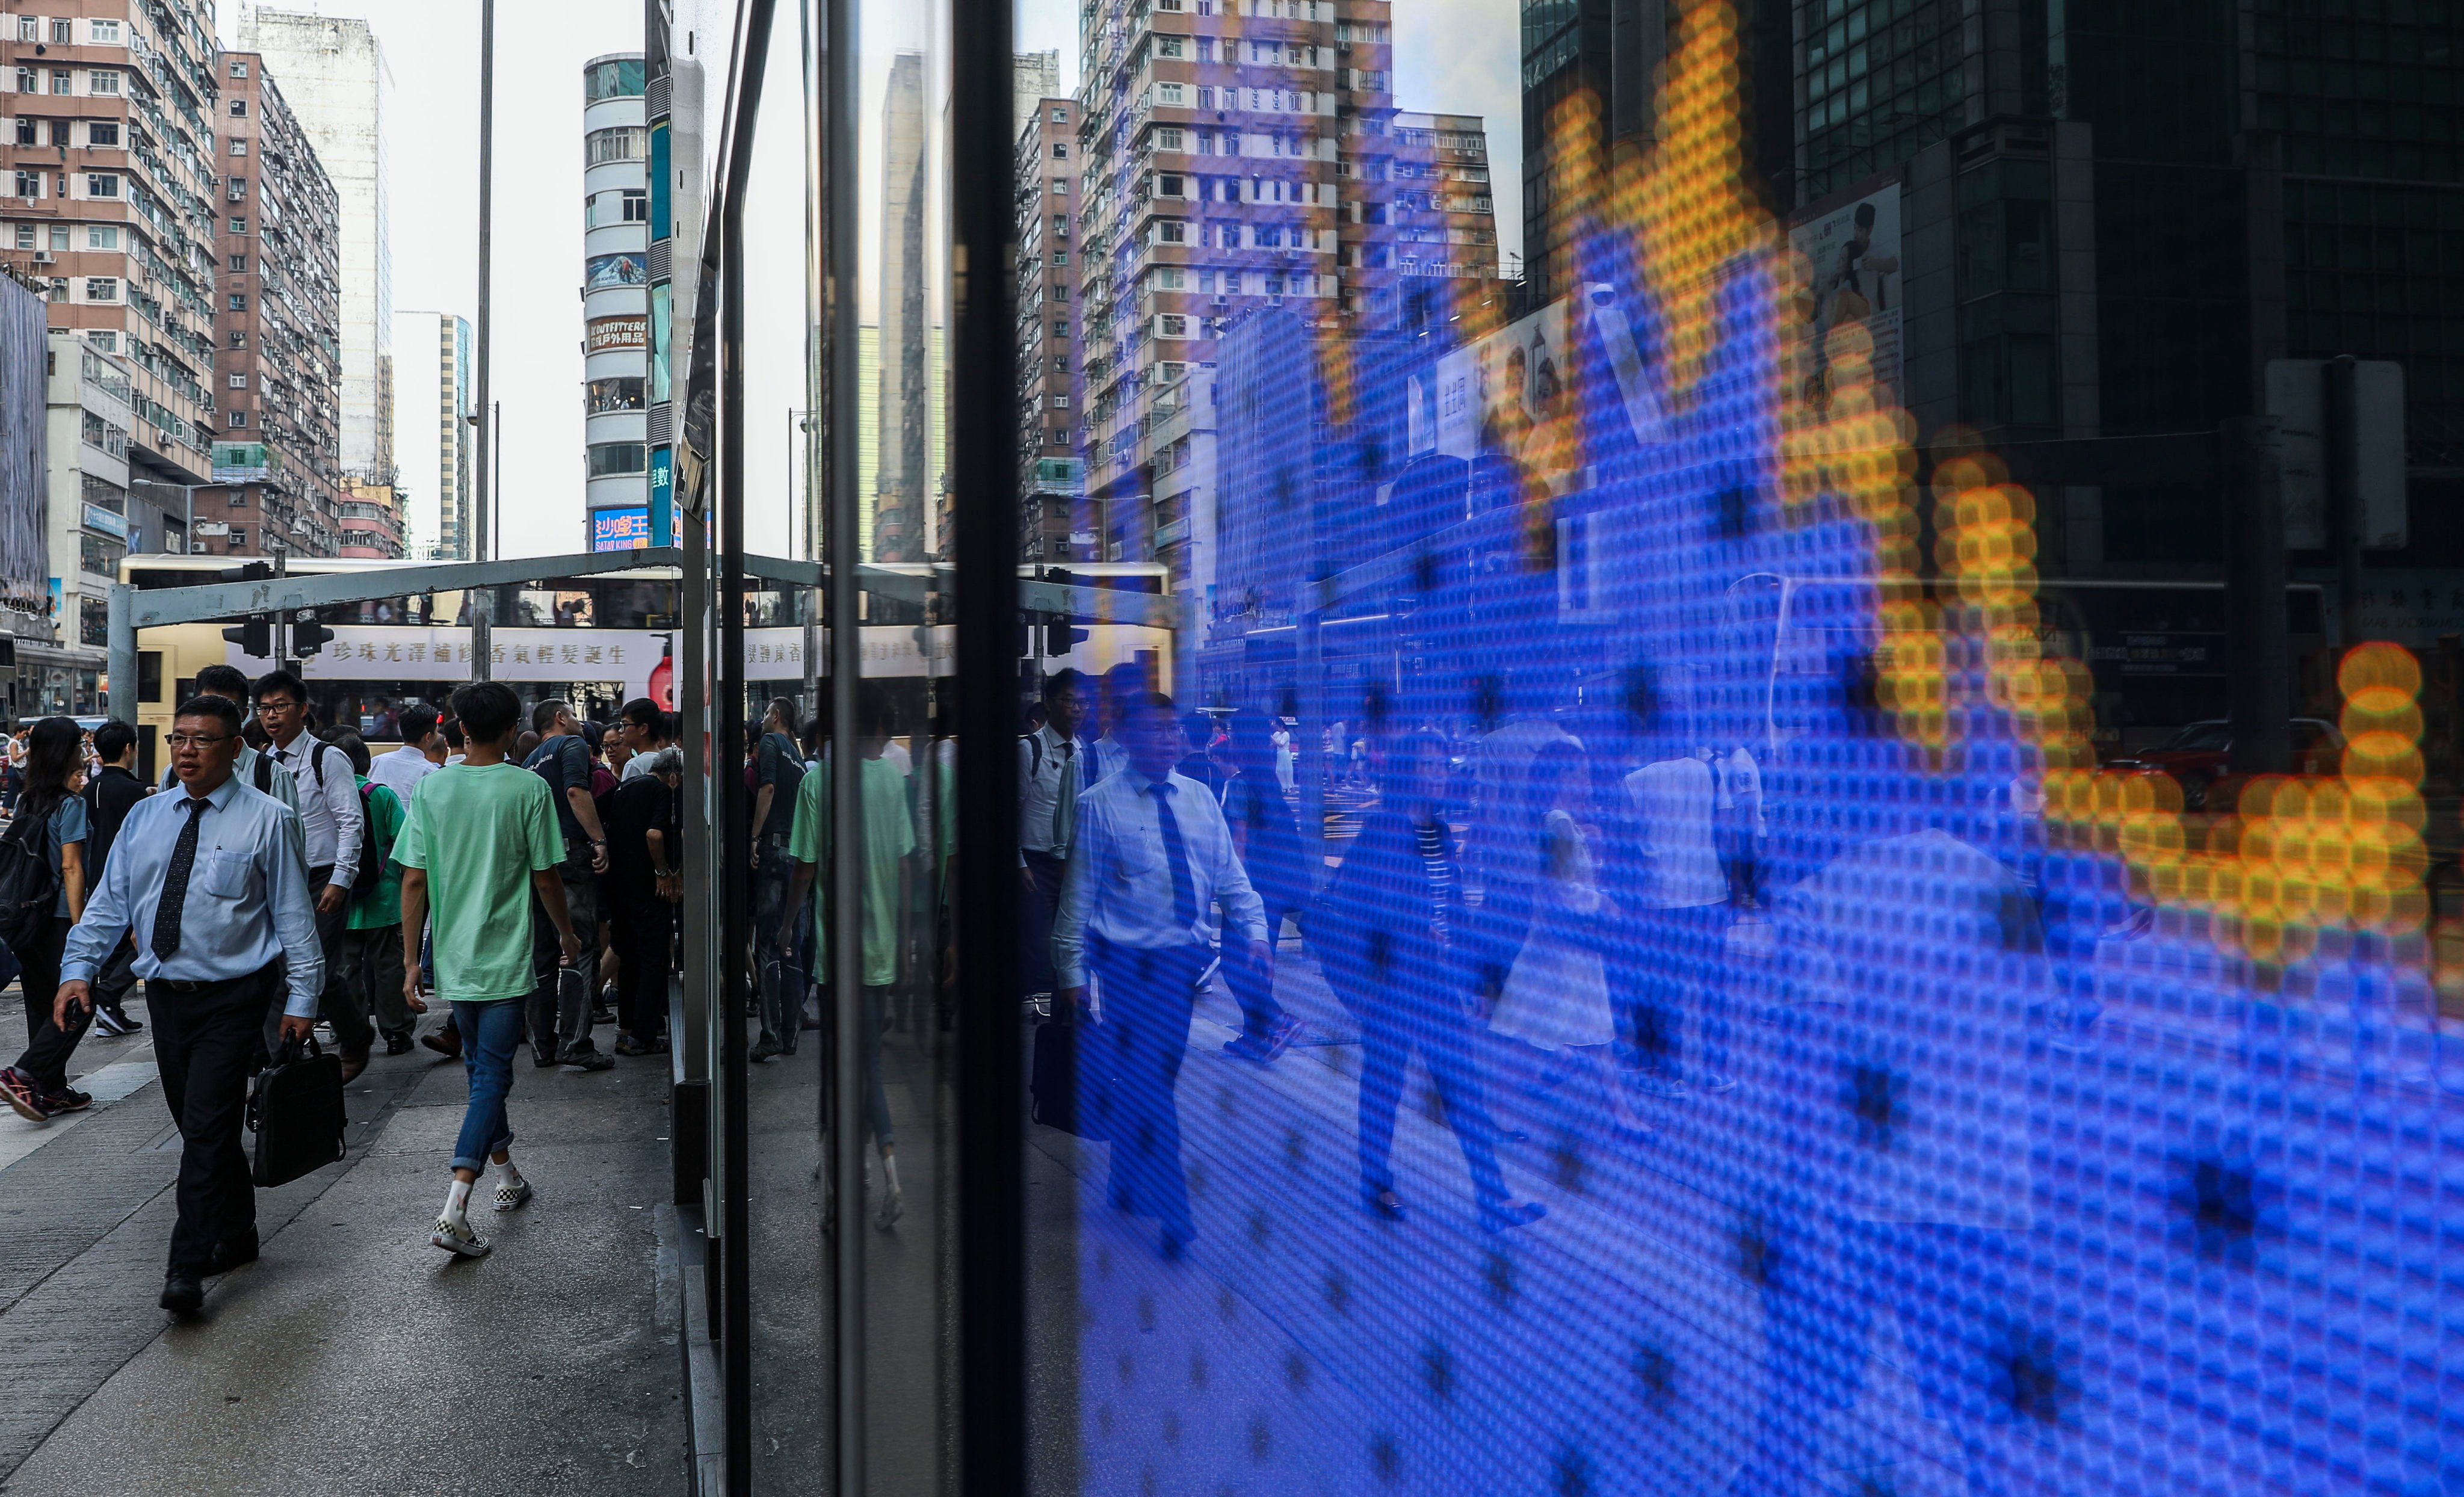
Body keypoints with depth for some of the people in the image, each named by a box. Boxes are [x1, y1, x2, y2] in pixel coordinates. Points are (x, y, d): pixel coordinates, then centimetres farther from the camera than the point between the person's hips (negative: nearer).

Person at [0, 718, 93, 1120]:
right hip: (60, 917, -8)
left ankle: (52, 1091, 17)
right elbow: (71, 867, -16)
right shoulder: (70, 805, -13)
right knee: (77, 1006, 0)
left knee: (43, 1005, 12)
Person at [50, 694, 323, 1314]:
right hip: (165, 994, 5)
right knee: (201, 1128, 13)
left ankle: (188, 1266, -5)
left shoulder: (266, 819, -5)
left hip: (232, 999, -5)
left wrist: (301, 998, -7)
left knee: (206, 1129, -10)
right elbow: (110, 901, 11)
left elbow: (294, 913, -4)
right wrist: (79, 968, -2)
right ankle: (236, 1237, 29)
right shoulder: (144, 817, 9)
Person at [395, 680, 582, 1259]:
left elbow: (413, 880, -2)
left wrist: (411, 961, 4)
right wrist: (567, 933, 13)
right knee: (491, 1075, -1)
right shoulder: (529, 789, -10)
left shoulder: (432, 787, -2)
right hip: (508, 959, -4)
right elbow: (546, 877, -4)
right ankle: (454, 1207, -14)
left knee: (480, 1067, 20)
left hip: (453, 957, 4)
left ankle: (507, 1176, 34)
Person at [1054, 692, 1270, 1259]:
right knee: (1149, 1085, -6)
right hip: (1130, 962, -5)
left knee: (1150, 1079, 17)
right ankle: (1173, 1213, 1)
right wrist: (1072, 968, -5)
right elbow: (1080, 891, -3)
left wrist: (1254, 931, -3)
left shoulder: (1200, 799, 8)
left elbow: (1229, 874, 10)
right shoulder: (1101, 804, -5)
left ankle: (1128, 1187, 36)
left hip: (1186, 957, 5)